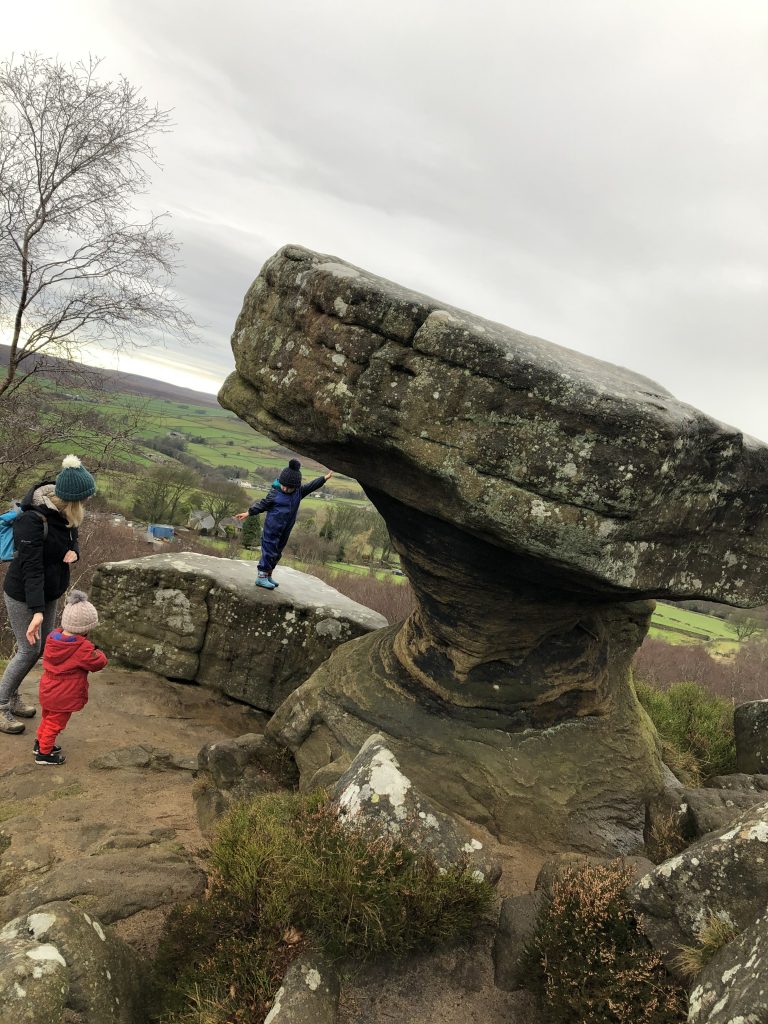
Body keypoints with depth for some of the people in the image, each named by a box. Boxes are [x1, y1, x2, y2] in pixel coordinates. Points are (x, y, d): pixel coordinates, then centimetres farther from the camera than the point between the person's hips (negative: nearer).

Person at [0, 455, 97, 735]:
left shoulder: (64, 513, -6)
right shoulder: (32, 520, -30)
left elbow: (72, 540, 12)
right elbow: (31, 568, -33)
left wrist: (73, 552, -14)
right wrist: (36, 611, -38)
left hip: (48, 592, 8)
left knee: (42, 647, 15)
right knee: (29, 650, -1)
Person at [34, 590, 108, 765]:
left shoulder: (52, 637, -6)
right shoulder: (83, 648, -29)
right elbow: (100, 663, -19)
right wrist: (98, 653, 4)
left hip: (47, 691, 7)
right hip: (64, 697, -7)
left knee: (47, 717, 27)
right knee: (55, 723, 10)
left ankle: (41, 743, 45)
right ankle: (44, 753, 22)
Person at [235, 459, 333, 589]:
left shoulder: (299, 492, 3)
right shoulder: (274, 493, -10)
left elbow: (311, 486, 10)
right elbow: (262, 504, -4)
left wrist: (324, 478, 8)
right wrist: (248, 513, -6)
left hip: (285, 530, 6)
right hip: (272, 528, -6)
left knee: (277, 553, 13)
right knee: (269, 551, -7)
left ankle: (268, 575, 24)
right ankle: (261, 577, -3)